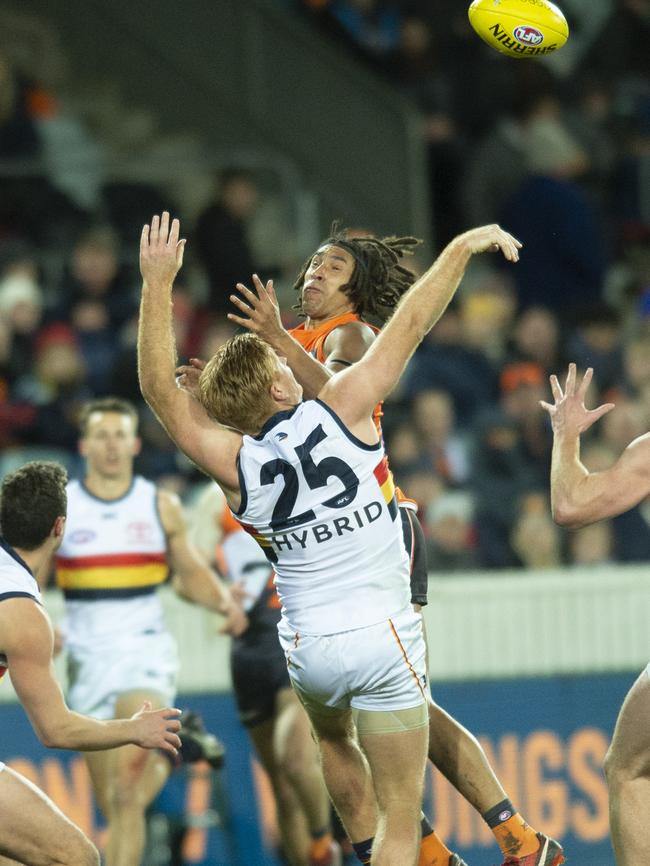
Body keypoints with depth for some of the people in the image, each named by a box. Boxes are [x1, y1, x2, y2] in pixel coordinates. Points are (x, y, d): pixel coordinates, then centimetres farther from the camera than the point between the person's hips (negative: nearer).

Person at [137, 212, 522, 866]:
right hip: (383, 638, -3)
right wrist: (463, 246, 5)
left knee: (333, 740, 37)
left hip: (309, 650, 3)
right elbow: (411, 323, -4)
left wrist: (158, 283, -6)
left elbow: (159, 388, -4)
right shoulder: (343, 411, -10)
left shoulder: (235, 465, -6)